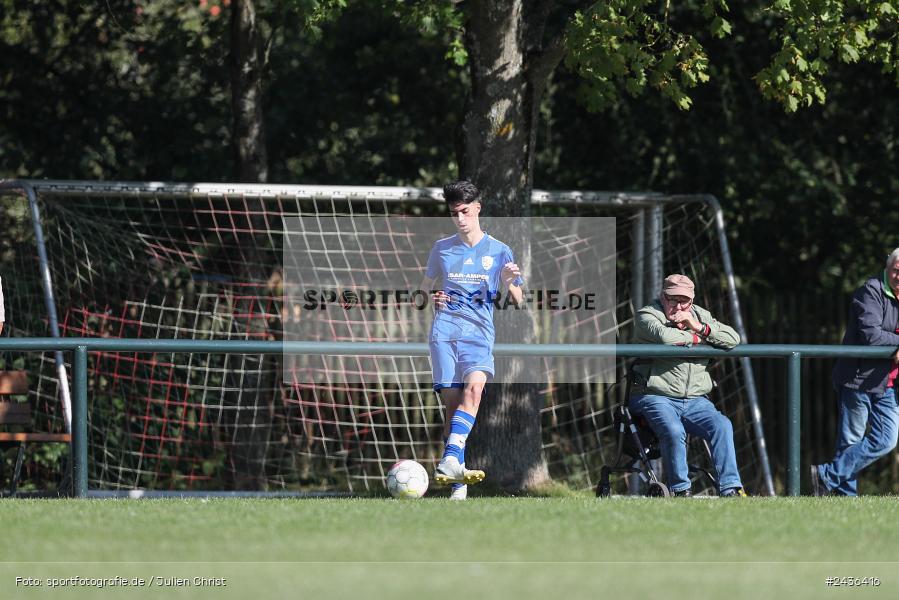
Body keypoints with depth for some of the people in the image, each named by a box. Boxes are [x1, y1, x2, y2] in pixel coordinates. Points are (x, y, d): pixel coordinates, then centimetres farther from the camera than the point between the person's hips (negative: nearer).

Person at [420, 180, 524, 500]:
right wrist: (431, 298, 3)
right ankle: (458, 486, -7)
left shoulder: (498, 251, 10)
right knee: (452, 401, -9)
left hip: (479, 333, -1)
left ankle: (449, 462, -41)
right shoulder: (441, 248, 15)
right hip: (444, 331, 1)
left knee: (474, 386, -29)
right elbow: (425, 287, 27)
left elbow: (516, 302, 13)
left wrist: (509, 282, -9)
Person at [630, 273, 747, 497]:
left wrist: (699, 327, -6)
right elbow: (664, 336, -21)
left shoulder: (700, 316, 17)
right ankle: (681, 491, -21)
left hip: (695, 400, 4)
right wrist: (694, 338, -5)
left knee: (722, 425, -22)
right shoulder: (647, 315, 2)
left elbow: (733, 339, 6)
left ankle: (730, 488, -22)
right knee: (673, 431, -33)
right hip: (655, 397, -4)